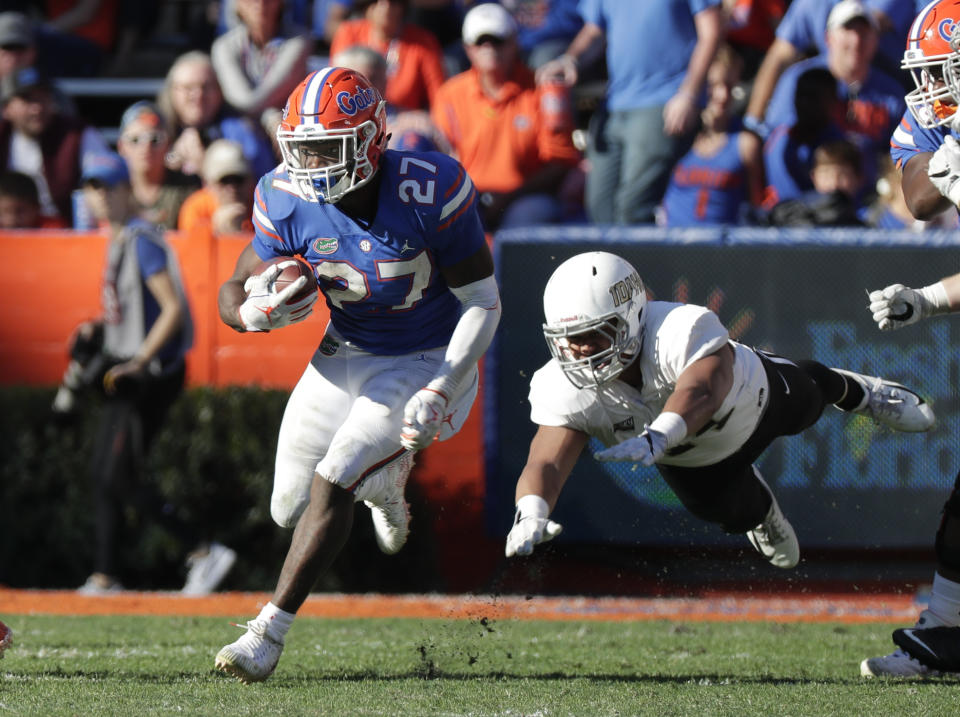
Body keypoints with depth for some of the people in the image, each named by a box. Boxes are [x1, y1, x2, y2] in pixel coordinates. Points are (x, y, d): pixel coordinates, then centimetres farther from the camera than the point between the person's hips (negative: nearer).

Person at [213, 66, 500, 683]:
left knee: (332, 482, -20)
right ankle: (385, 484, 44)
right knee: (291, 509, 10)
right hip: (344, 357, 5)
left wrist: (440, 393, -28)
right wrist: (258, 310, -30)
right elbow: (233, 296, -4)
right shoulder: (288, 202, -16)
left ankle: (269, 634, -12)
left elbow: (484, 304, -18)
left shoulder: (429, 192, -27)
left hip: (428, 361, -5)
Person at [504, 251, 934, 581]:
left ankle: (856, 391, 67)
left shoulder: (682, 333, -51)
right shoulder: (566, 390, -39)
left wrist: (654, 439, -88)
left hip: (750, 397, -2)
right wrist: (530, 515, -71)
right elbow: (548, 461, -48)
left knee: (805, 402, 29)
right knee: (732, 513, 22)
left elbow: (700, 393, -69)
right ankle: (761, 507, 61)